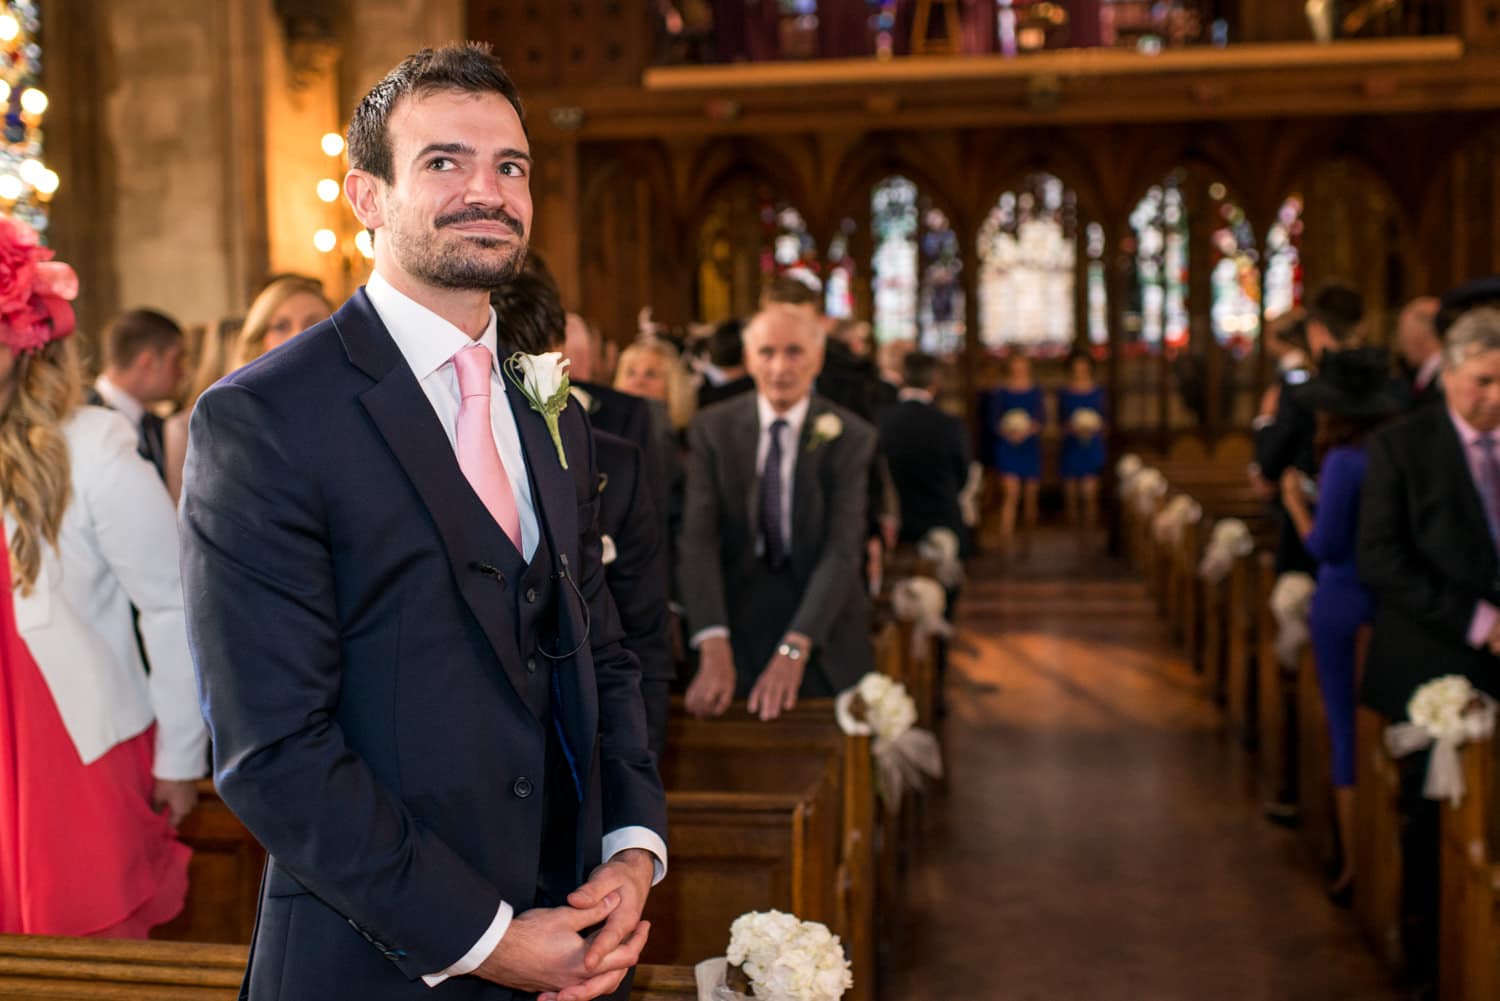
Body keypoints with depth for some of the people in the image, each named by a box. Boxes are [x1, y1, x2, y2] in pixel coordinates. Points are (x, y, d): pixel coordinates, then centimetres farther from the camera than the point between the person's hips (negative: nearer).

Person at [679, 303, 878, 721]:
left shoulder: (851, 436, -7)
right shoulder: (711, 429, -5)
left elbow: (842, 550, -15)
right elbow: (698, 541, -13)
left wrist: (794, 650, -27)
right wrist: (713, 651, -26)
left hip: (823, 626, 0)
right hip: (737, 620, 0)